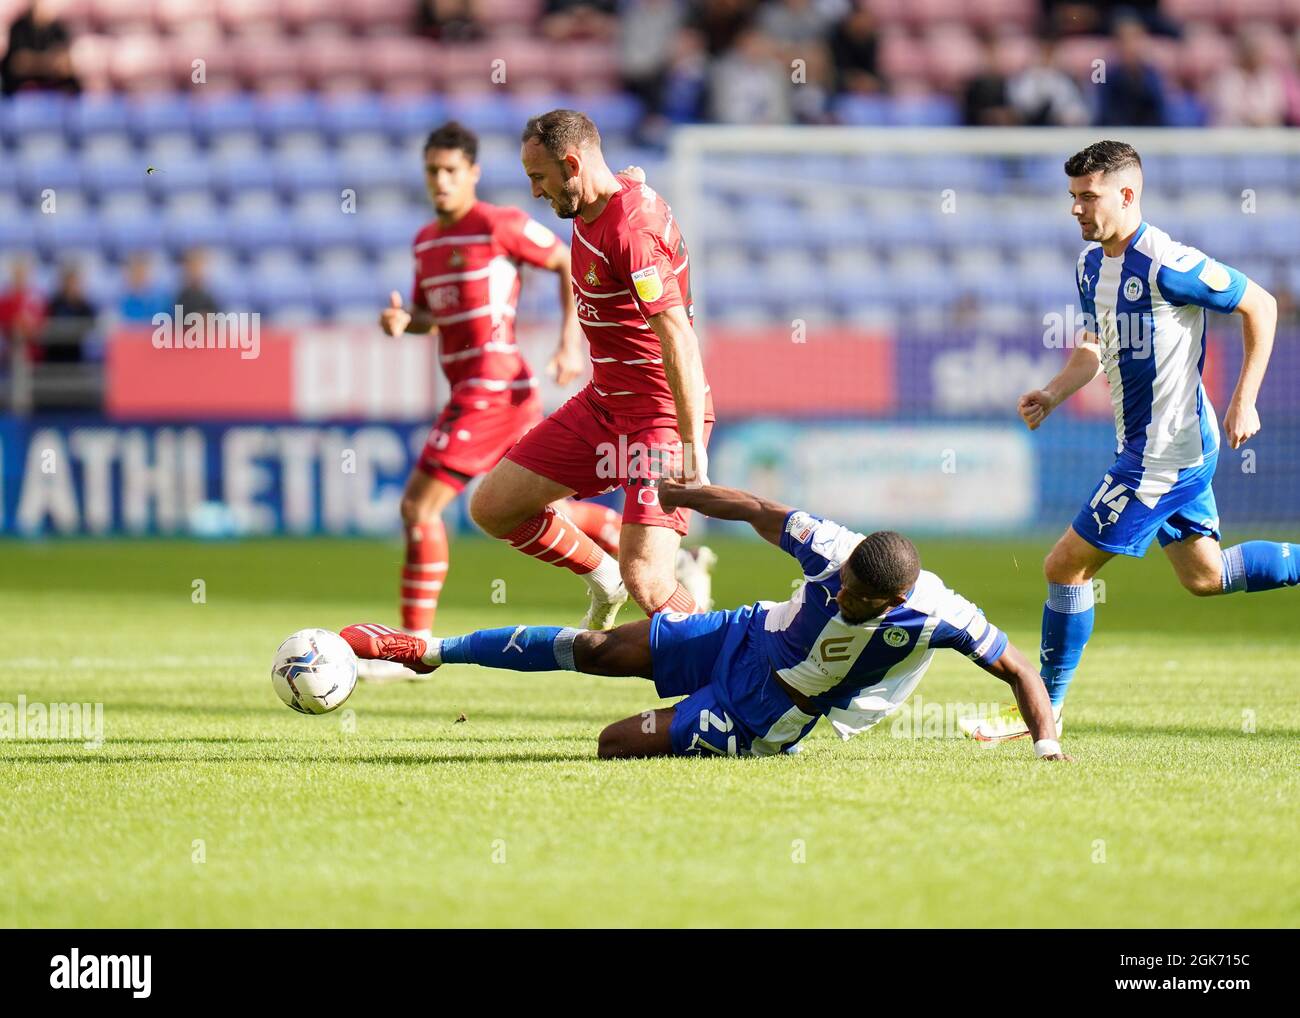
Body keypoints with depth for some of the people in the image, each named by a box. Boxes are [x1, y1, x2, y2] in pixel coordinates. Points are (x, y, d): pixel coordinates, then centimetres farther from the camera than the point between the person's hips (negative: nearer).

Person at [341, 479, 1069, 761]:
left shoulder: (939, 618, -31)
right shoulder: (835, 551, -23)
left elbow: (1018, 669, -19)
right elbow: (756, 511, -9)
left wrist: (1048, 746, -29)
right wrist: (668, 491, 0)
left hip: (764, 720, -3)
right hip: (744, 640, 3)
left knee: (621, 744, -14)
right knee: (597, 651, 1)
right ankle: (431, 651, 15)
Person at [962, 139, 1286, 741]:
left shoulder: (1166, 265, -21)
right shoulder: (1092, 266, 6)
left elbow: (1261, 306, -13)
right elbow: (1095, 348, 20)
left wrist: (1244, 401, -15)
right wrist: (1053, 394, 1)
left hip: (1162, 453, -10)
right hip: (1163, 443, 10)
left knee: (1067, 566, -5)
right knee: (1203, 575, 19)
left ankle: (1045, 707, 7)